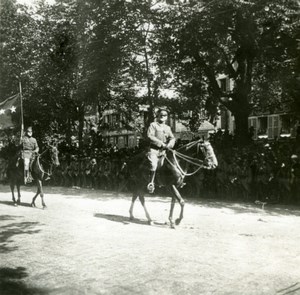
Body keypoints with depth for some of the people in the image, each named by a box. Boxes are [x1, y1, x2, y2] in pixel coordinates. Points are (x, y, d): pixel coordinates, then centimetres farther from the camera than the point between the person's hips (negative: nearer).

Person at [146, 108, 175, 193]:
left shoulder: (168, 128, 18)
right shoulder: (153, 125, 3)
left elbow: (172, 138, 10)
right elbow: (150, 136, -9)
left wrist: (169, 145, -12)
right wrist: (161, 143, -15)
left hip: (163, 150, 6)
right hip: (154, 149, -5)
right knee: (154, 164, -23)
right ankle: (151, 182, -13)